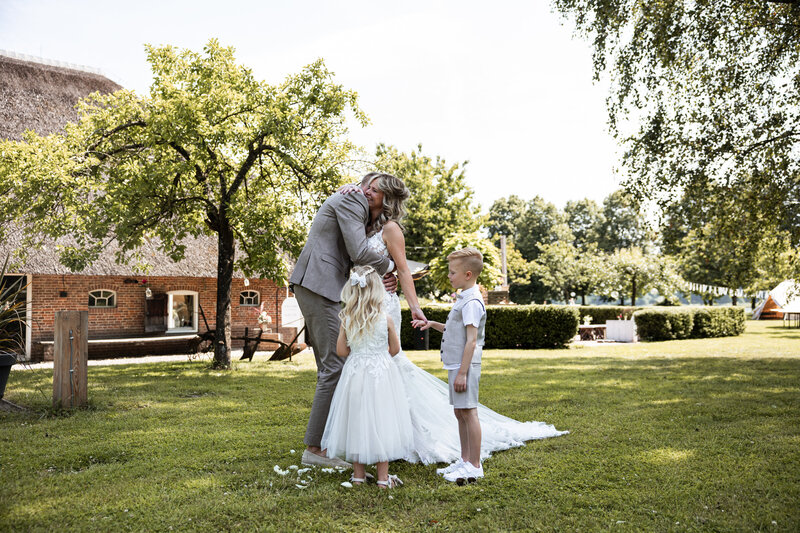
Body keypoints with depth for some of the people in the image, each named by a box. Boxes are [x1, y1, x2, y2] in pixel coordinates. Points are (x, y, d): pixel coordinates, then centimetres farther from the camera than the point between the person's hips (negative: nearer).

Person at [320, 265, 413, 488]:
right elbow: (395, 349, 1)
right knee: (380, 420, 5)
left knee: (357, 421, 11)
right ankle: (383, 477, 12)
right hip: (381, 373, -2)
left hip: (355, 373, 2)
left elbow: (341, 350, 0)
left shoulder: (347, 321, -6)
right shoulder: (386, 320, -10)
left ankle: (358, 474, 21)